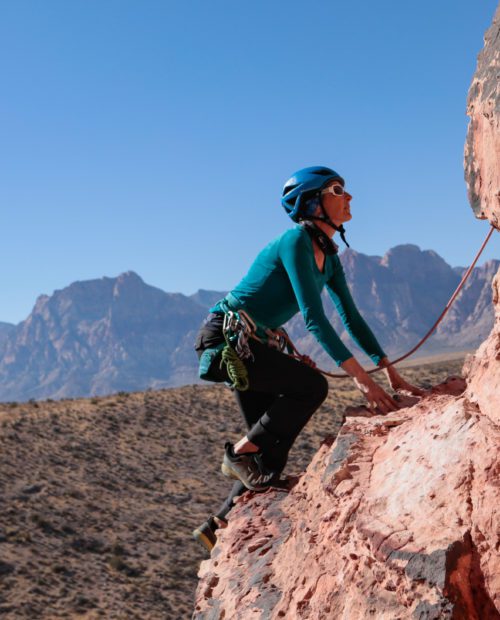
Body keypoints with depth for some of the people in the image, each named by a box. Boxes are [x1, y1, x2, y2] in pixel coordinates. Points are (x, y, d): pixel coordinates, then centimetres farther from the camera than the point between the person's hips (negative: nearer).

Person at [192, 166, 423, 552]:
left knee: (272, 453, 6)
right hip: (227, 338, -9)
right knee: (312, 385, -21)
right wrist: (360, 376, -27)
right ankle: (240, 455, -8)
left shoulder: (329, 256, 9)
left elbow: (351, 317, 11)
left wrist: (391, 373, 5)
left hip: (254, 345, 9)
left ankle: (220, 527, 15)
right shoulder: (296, 242, -19)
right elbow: (314, 317, -25)